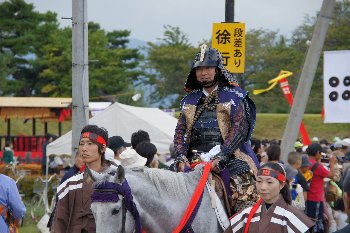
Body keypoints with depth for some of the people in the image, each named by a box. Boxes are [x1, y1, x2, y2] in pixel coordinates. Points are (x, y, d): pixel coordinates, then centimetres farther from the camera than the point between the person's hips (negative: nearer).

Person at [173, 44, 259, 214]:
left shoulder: (234, 96, 5)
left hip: (228, 155, -4)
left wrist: (221, 157, -18)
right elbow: (181, 130, 14)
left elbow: (239, 127, -6)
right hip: (195, 158, 4)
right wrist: (181, 157, -5)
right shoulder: (190, 100, 19)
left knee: (244, 192, -25)